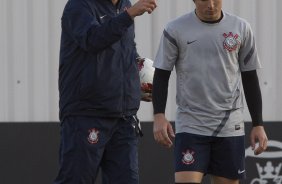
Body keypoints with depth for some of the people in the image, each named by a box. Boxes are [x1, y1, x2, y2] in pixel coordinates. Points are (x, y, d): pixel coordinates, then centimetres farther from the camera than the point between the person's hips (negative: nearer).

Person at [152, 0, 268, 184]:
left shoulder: (241, 29, 5)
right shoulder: (176, 30, 0)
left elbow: (250, 79, 10)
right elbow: (161, 75, 3)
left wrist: (258, 125, 7)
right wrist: (159, 116, -10)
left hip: (230, 127, 2)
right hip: (190, 125, -2)